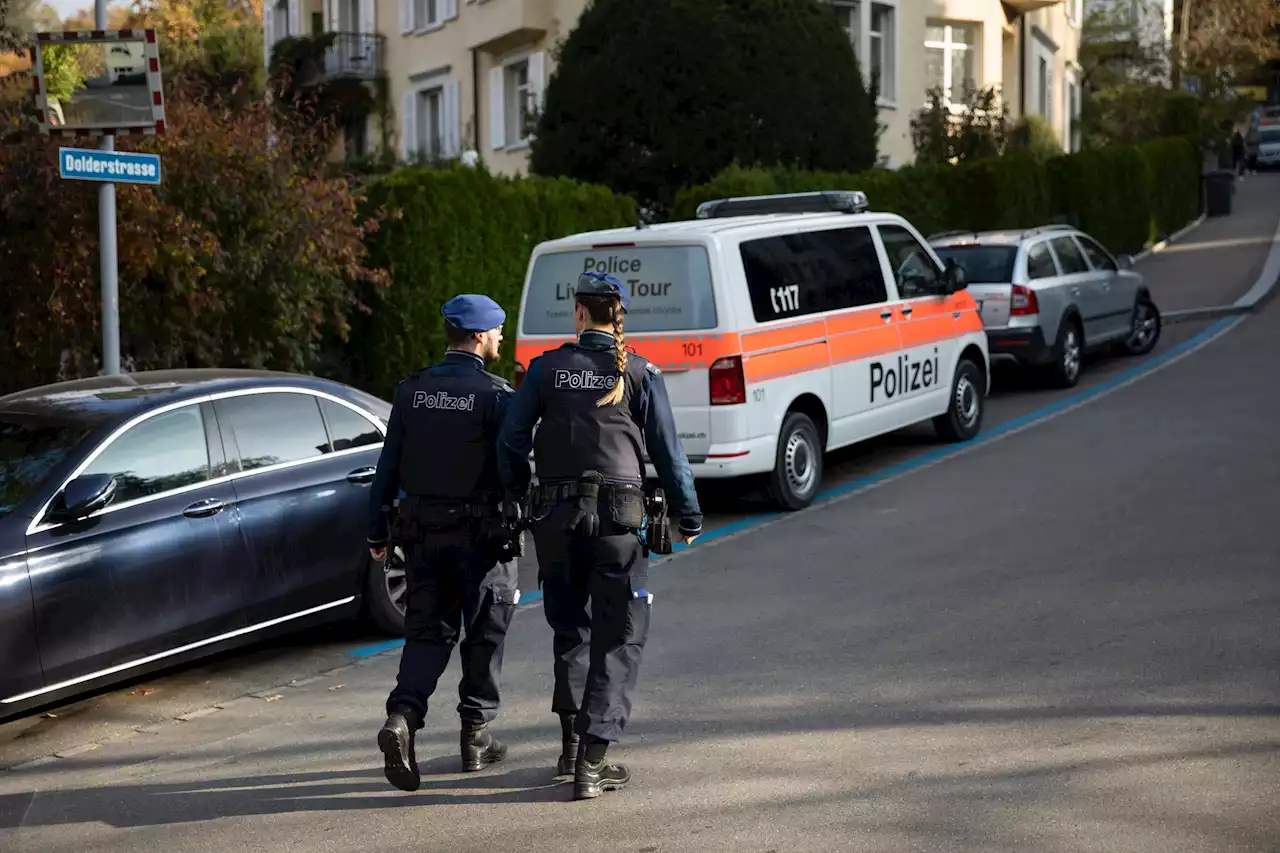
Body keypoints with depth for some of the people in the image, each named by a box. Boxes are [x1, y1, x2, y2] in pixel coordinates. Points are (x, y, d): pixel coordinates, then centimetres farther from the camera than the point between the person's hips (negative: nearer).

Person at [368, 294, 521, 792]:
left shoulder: (411, 391, 3)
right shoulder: (496, 395, -10)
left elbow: (388, 466, 4)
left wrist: (377, 531, 9)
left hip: (422, 530, 4)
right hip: (479, 532, -4)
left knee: (427, 630, 8)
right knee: (484, 634, 10)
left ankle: (402, 716, -13)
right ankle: (476, 736, 17)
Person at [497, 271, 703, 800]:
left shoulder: (547, 368, 2)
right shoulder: (639, 373, -1)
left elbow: (512, 440, 0)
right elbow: (667, 449, -1)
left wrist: (520, 497, 15)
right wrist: (688, 516, 8)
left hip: (556, 513, 2)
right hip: (618, 515, -2)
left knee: (569, 626, 20)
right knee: (618, 637, 3)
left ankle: (572, 741, 22)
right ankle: (592, 762, -4)